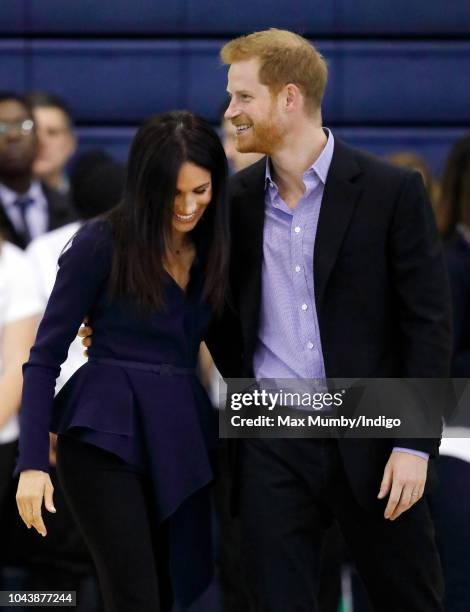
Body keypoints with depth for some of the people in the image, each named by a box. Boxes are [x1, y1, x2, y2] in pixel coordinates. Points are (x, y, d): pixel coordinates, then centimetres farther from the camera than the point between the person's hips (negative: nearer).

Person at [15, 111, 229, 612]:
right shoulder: (102, 244, -6)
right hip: (107, 438, -6)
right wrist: (32, 462, -13)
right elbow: (45, 357, -5)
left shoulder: (214, 247, 10)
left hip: (183, 440, 6)